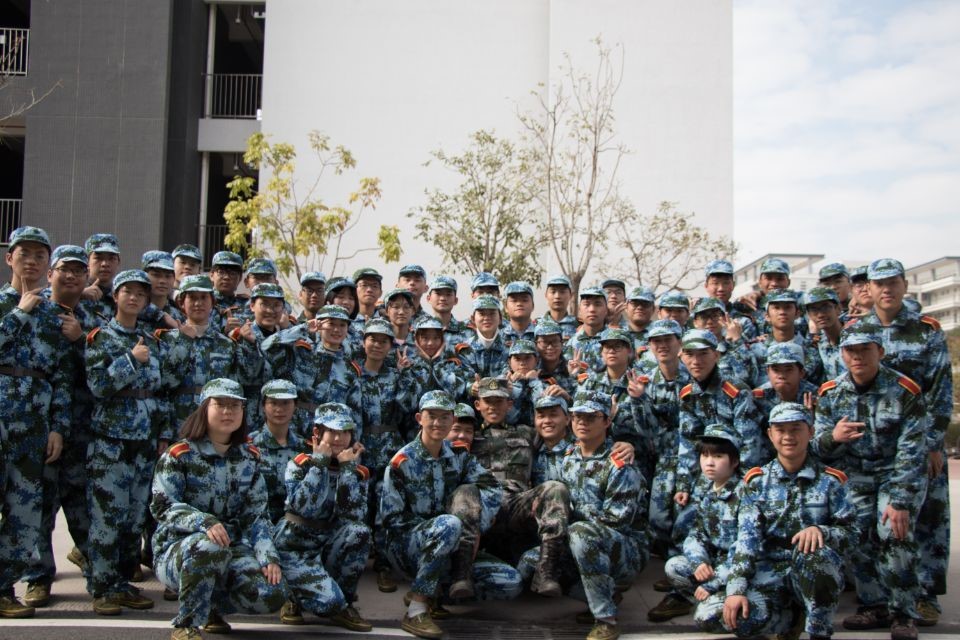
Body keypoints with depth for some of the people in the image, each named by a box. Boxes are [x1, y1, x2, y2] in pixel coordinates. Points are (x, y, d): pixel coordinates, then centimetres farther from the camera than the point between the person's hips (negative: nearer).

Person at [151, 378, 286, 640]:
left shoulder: (249, 457, 7)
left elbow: (256, 514, 3)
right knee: (209, 548, -39)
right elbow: (162, 507, -14)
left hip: (231, 549, 5)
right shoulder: (179, 455, -6)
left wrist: (268, 557, -12)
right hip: (176, 547, -4)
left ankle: (212, 605, 13)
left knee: (272, 594, -19)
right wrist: (204, 523, -31)